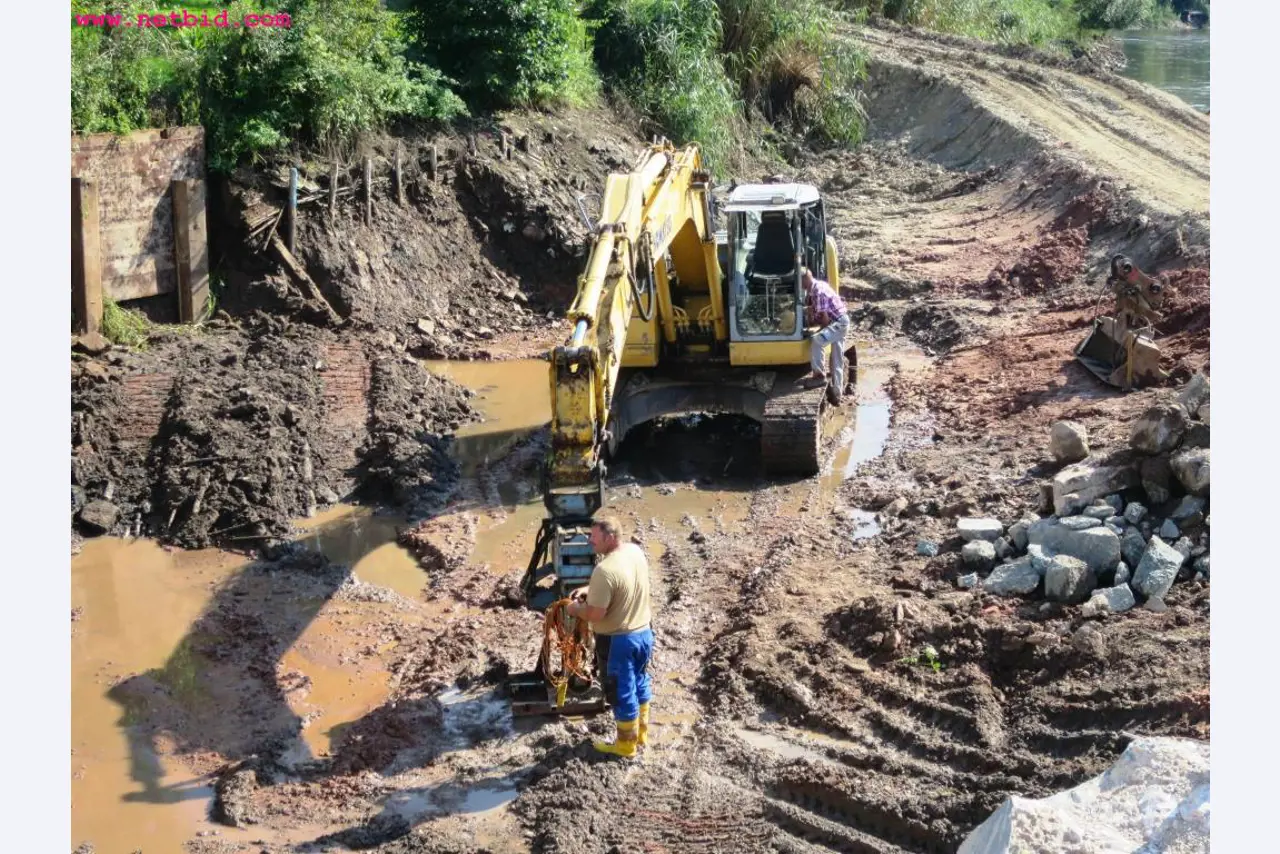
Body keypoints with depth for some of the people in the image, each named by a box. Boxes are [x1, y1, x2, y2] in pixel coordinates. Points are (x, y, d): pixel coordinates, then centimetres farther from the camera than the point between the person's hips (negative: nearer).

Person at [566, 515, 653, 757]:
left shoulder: (604, 570, -30)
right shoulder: (636, 551, -3)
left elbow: (596, 614, -25)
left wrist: (577, 609, -5)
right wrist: (590, 591, 8)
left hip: (618, 640, -8)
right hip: (644, 631, 8)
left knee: (622, 692, 10)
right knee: (640, 682, 24)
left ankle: (626, 744, 26)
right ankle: (641, 733, 40)